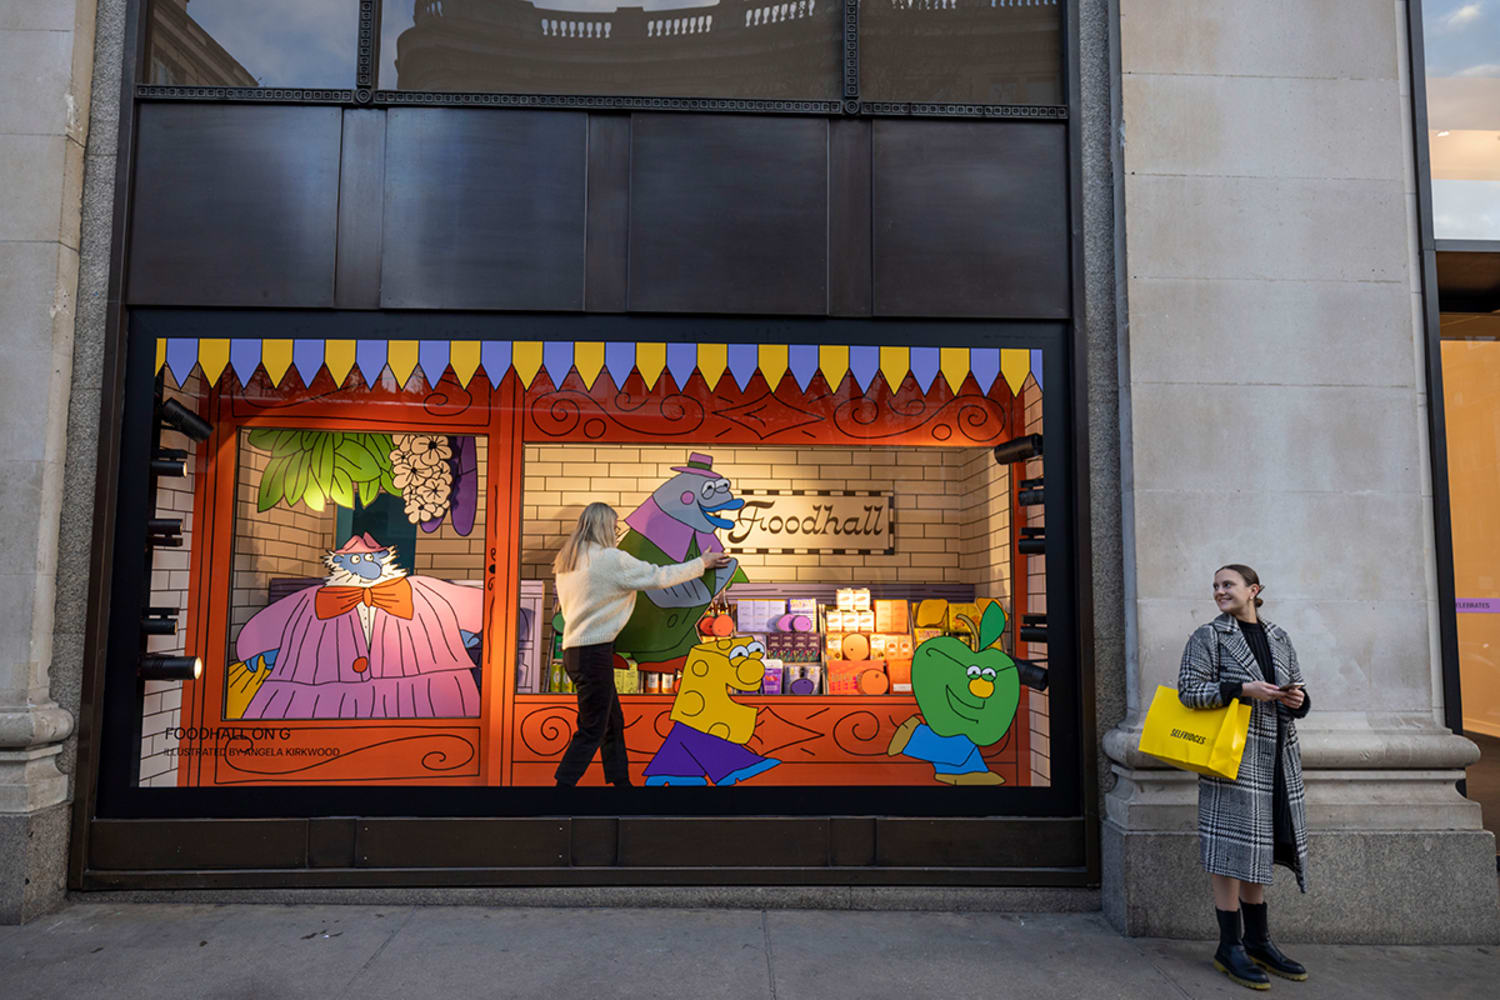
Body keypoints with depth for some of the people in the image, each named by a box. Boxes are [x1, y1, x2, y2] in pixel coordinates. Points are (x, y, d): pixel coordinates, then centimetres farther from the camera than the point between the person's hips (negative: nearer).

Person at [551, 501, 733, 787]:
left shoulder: (565, 561, 11)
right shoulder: (610, 558, -13)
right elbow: (659, 577, -7)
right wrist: (702, 563, 6)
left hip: (574, 650, 9)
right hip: (594, 652, -9)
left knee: (613, 721, 16)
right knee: (591, 731, -3)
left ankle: (620, 780, 24)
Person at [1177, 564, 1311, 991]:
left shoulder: (1278, 639, 15)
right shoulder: (1209, 636, -2)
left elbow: (1298, 695, 21)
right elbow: (1189, 691, -10)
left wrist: (1298, 700, -3)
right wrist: (1243, 690, -19)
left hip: (1275, 759, 6)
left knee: (1259, 848, 13)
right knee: (1233, 848, -5)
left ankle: (1258, 942, 24)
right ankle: (1229, 948, 4)